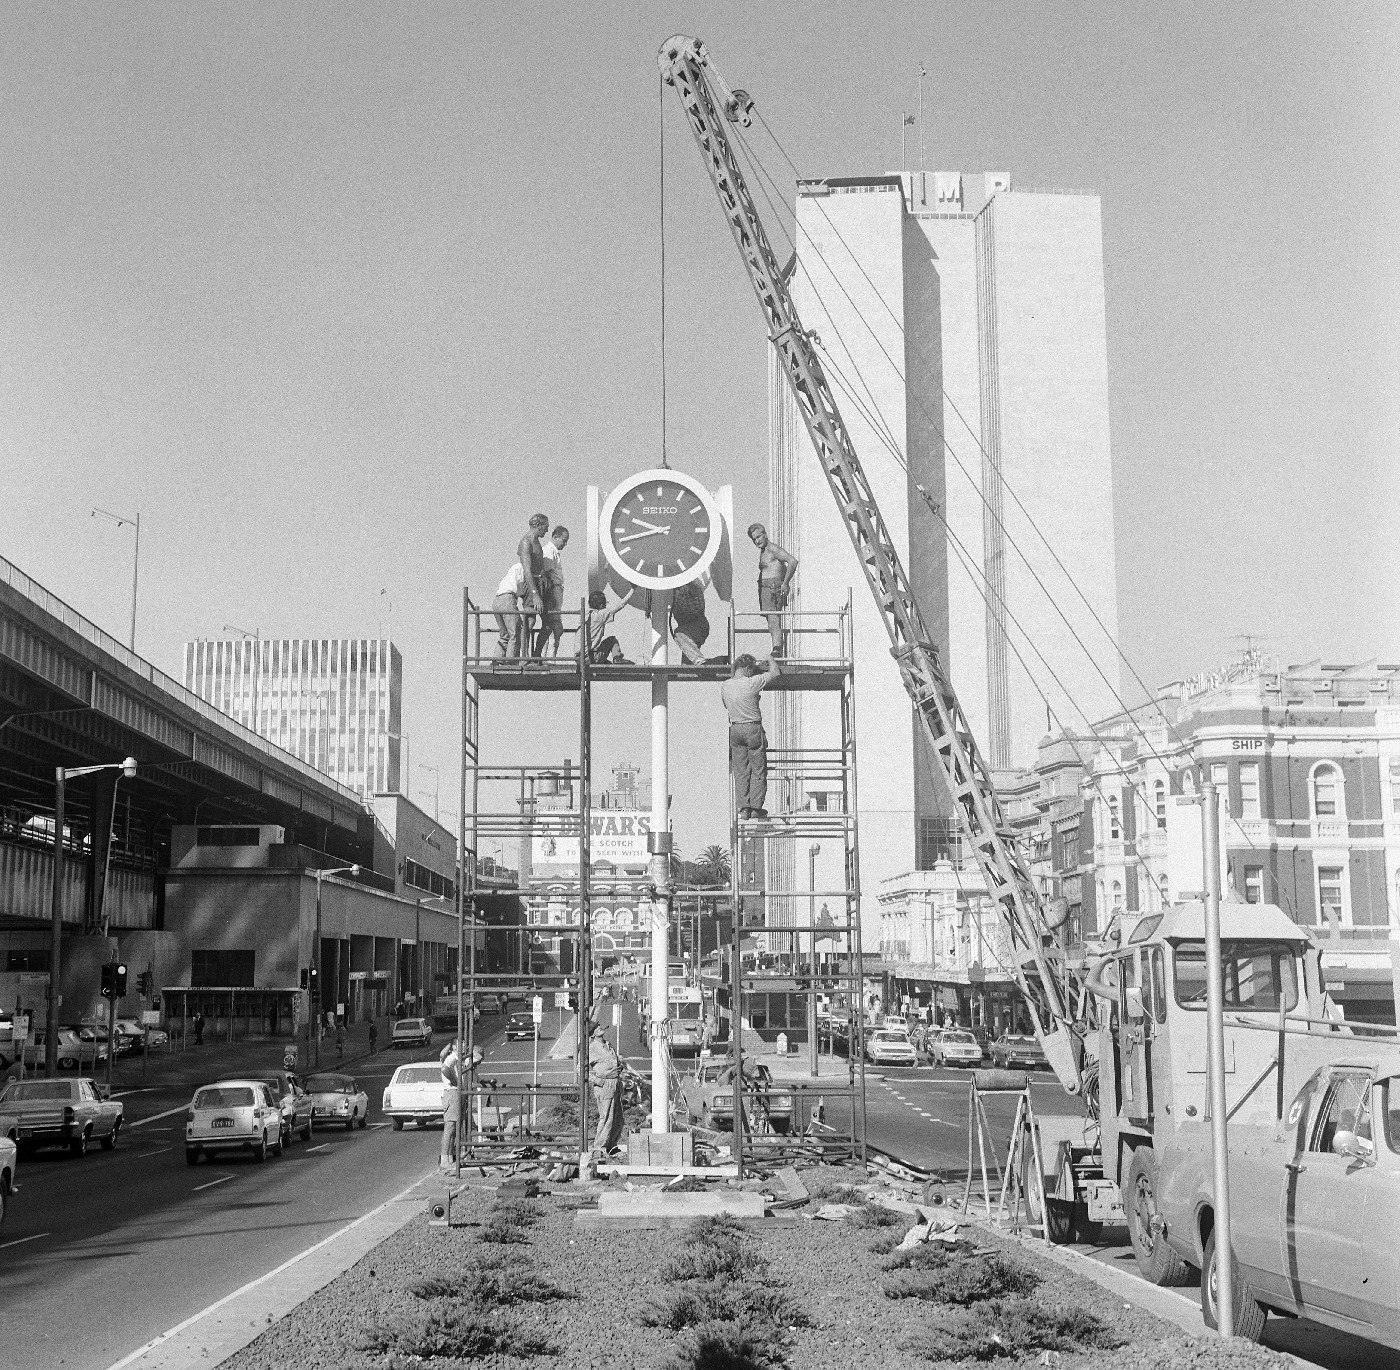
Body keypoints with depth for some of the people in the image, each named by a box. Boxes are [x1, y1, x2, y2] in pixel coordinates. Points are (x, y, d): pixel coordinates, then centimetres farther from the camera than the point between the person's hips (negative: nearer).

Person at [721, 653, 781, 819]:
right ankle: (755, 807, 5)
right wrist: (771, 660, 18)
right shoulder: (752, 683, -15)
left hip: (735, 729, 5)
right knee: (758, 771, 5)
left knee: (741, 772, 9)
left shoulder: (724, 686, 2)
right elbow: (775, 673, -3)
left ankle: (743, 808, 7)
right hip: (753, 728, -5)